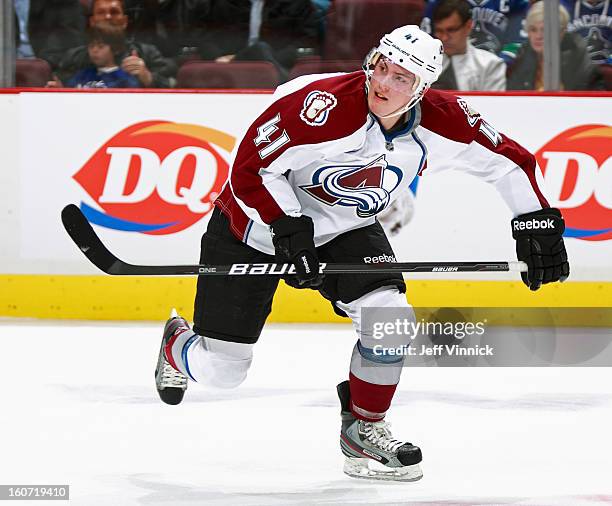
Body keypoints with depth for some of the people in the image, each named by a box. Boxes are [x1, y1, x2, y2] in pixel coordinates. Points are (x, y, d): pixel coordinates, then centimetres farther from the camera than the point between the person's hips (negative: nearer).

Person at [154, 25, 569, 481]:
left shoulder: (441, 121, -17)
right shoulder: (322, 105, -34)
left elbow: (509, 160, -4)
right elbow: (250, 167, -27)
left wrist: (537, 223, -8)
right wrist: (290, 229, -31)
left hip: (345, 229, 4)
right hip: (255, 223, -4)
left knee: (390, 318, -21)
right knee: (220, 369, 1)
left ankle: (363, 429, 3)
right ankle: (178, 344, 39)